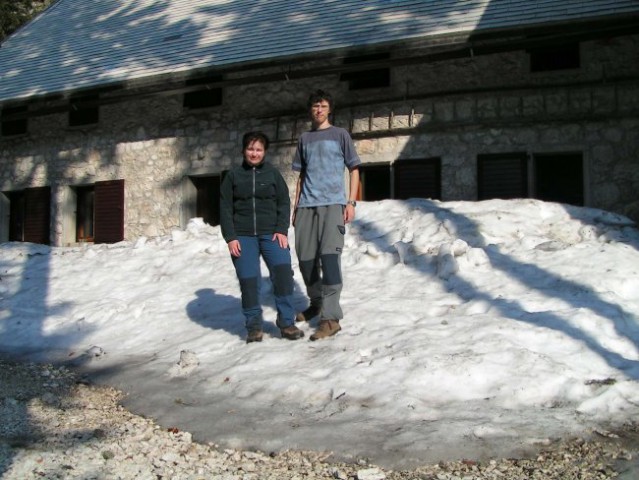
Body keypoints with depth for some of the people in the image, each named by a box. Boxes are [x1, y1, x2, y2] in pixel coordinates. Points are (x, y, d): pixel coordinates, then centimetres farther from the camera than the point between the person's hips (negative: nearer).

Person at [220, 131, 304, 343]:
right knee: (248, 280, -5)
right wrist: (230, 237, -4)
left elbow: (284, 203, 6)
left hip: (271, 233, 0)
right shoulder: (233, 176, 7)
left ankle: (286, 322, -8)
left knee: (283, 271, -17)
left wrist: (281, 230, -7)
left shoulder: (273, 173, 8)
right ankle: (254, 325, 10)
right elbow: (225, 209, 6)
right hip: (243, 237, 0)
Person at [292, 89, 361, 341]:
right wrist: (296, 206, 15)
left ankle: (331, 317, -17)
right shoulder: (304, 138, 18)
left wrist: (351, 202, -5)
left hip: (333, 204, -4)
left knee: (329, 256, -15)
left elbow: (354, 169, 5)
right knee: (306, 258, 7)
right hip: (307, 206, 5)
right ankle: (316, 302, 30)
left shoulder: (340, 135, 7)